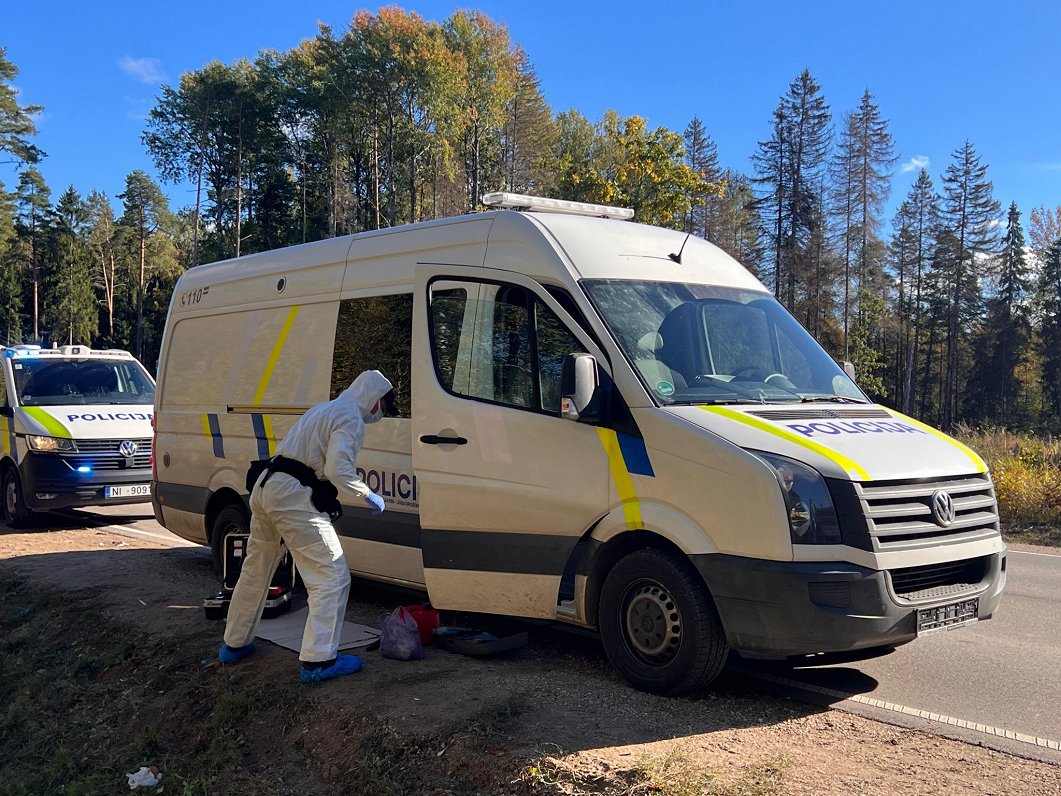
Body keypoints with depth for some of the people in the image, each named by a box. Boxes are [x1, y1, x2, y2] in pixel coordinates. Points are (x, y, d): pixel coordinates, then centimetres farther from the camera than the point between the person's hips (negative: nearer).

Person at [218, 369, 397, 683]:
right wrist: (368, 497, -8)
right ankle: (318, 660, -9)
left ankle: (234, 645, 35)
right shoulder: (351, 418, -7)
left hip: (265, 487, 10)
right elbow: (338, 470, -19)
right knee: (332, 577, -6)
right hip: (293, 496, -10)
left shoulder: (325, 409, 23)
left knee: (255, 570, 22)